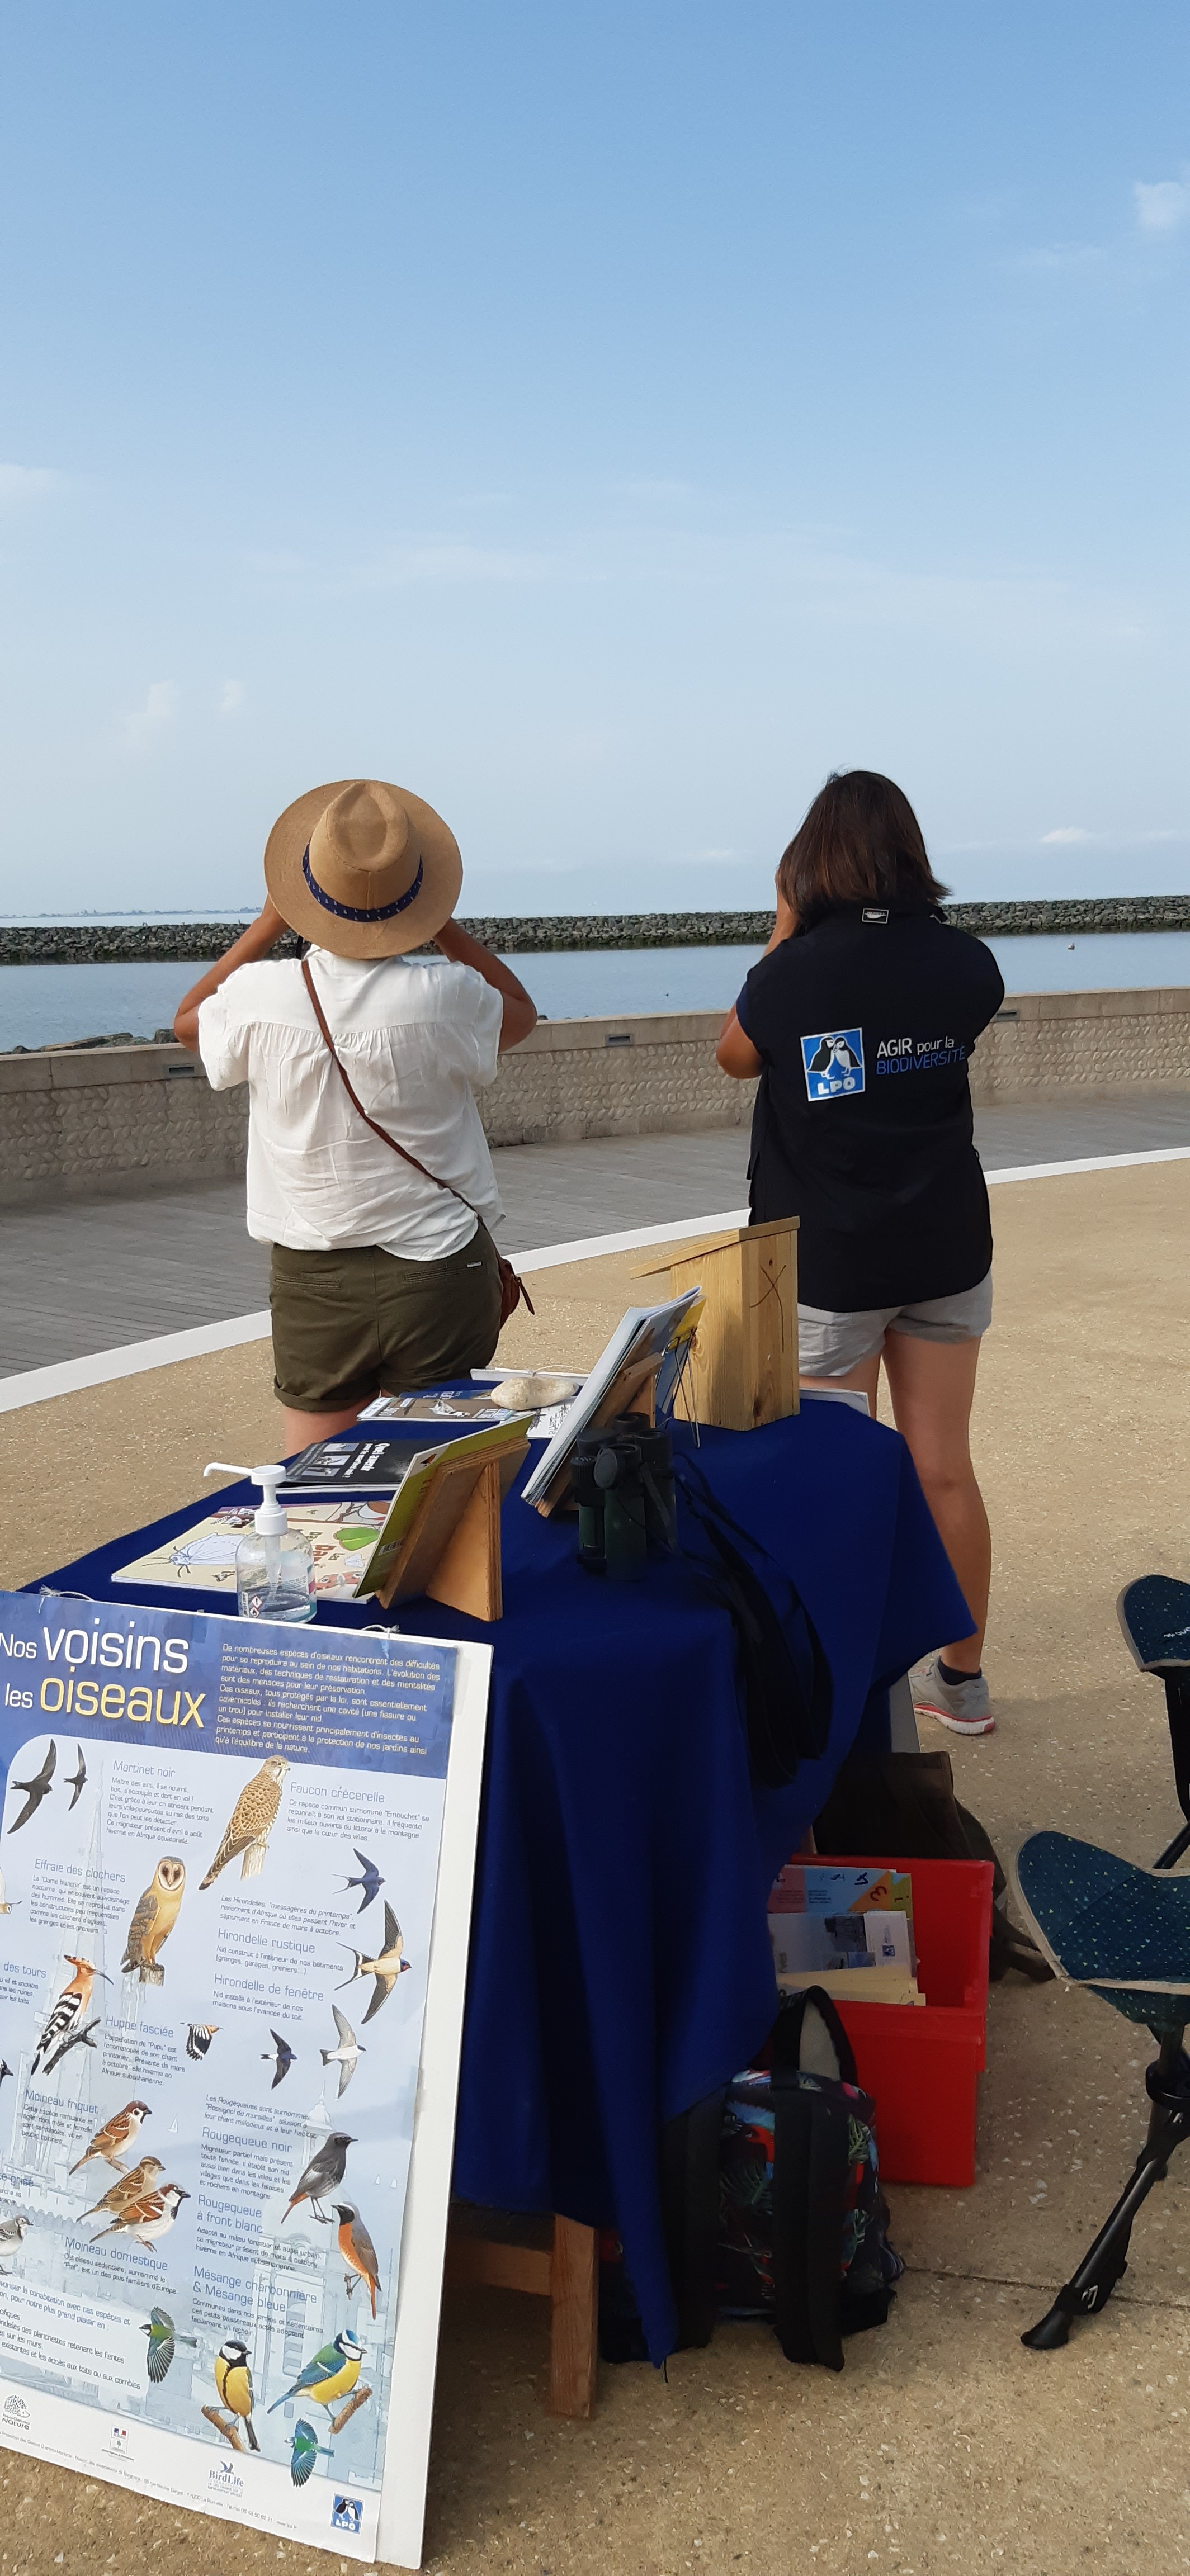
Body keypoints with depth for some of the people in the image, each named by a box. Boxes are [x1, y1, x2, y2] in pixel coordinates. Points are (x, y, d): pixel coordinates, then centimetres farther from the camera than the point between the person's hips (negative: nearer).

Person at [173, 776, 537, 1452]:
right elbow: (520, 1012, 12)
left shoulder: (261, 997, -10)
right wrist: (441, 923, 10)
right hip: (439, 1271, -1)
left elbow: (191, 1021, 16)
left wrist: (271, 921, 18)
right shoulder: (447, 997, -14)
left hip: (313, 1280, 1)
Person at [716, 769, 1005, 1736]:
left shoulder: (793, 973, -14)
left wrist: (785, 931, 7)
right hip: (946, 1255, 4)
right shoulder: (967, 964, -5)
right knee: (944, 1471, 12)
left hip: (827, 1265, -3)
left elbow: (734, 1057, 6)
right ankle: (963, 1678, 25)